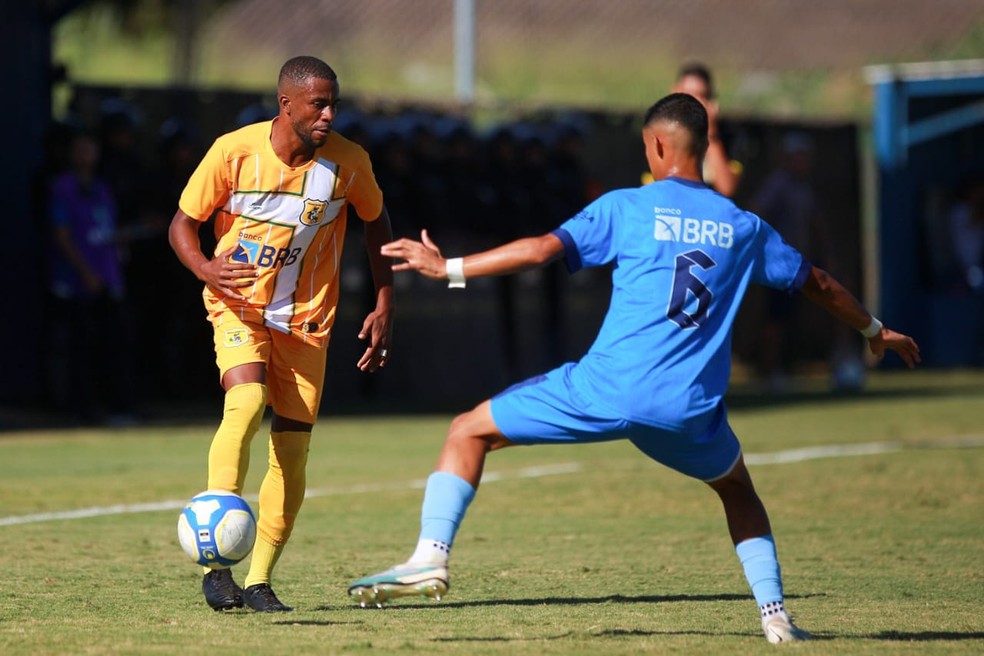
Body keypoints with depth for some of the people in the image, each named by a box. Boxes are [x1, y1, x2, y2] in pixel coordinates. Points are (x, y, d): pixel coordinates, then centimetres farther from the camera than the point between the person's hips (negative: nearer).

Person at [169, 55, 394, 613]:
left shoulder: (349, 163, -8)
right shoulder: (234, 152, -13)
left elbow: (377, 225, 10)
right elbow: (183, 222, -3)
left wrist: (385, 308, 5)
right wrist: (204, 267, -24)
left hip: (307, 318, 3)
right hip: (239, 304, -3)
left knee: (293, 449, -2)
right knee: (247, 402, -29)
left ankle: (259, 581, 8)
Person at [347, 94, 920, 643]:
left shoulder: (626, 208, 4)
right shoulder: (744, 228, 14)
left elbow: (542, 249, -6)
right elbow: (816, 282, 26)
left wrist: (449, 269, 2)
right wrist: (875, 330, 43)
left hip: (608, 389, -3)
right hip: (691, 410, 3)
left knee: (470, 432, 10)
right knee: (737, 488, 33)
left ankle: (432, 556, -6)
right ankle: (775, 612, 20)